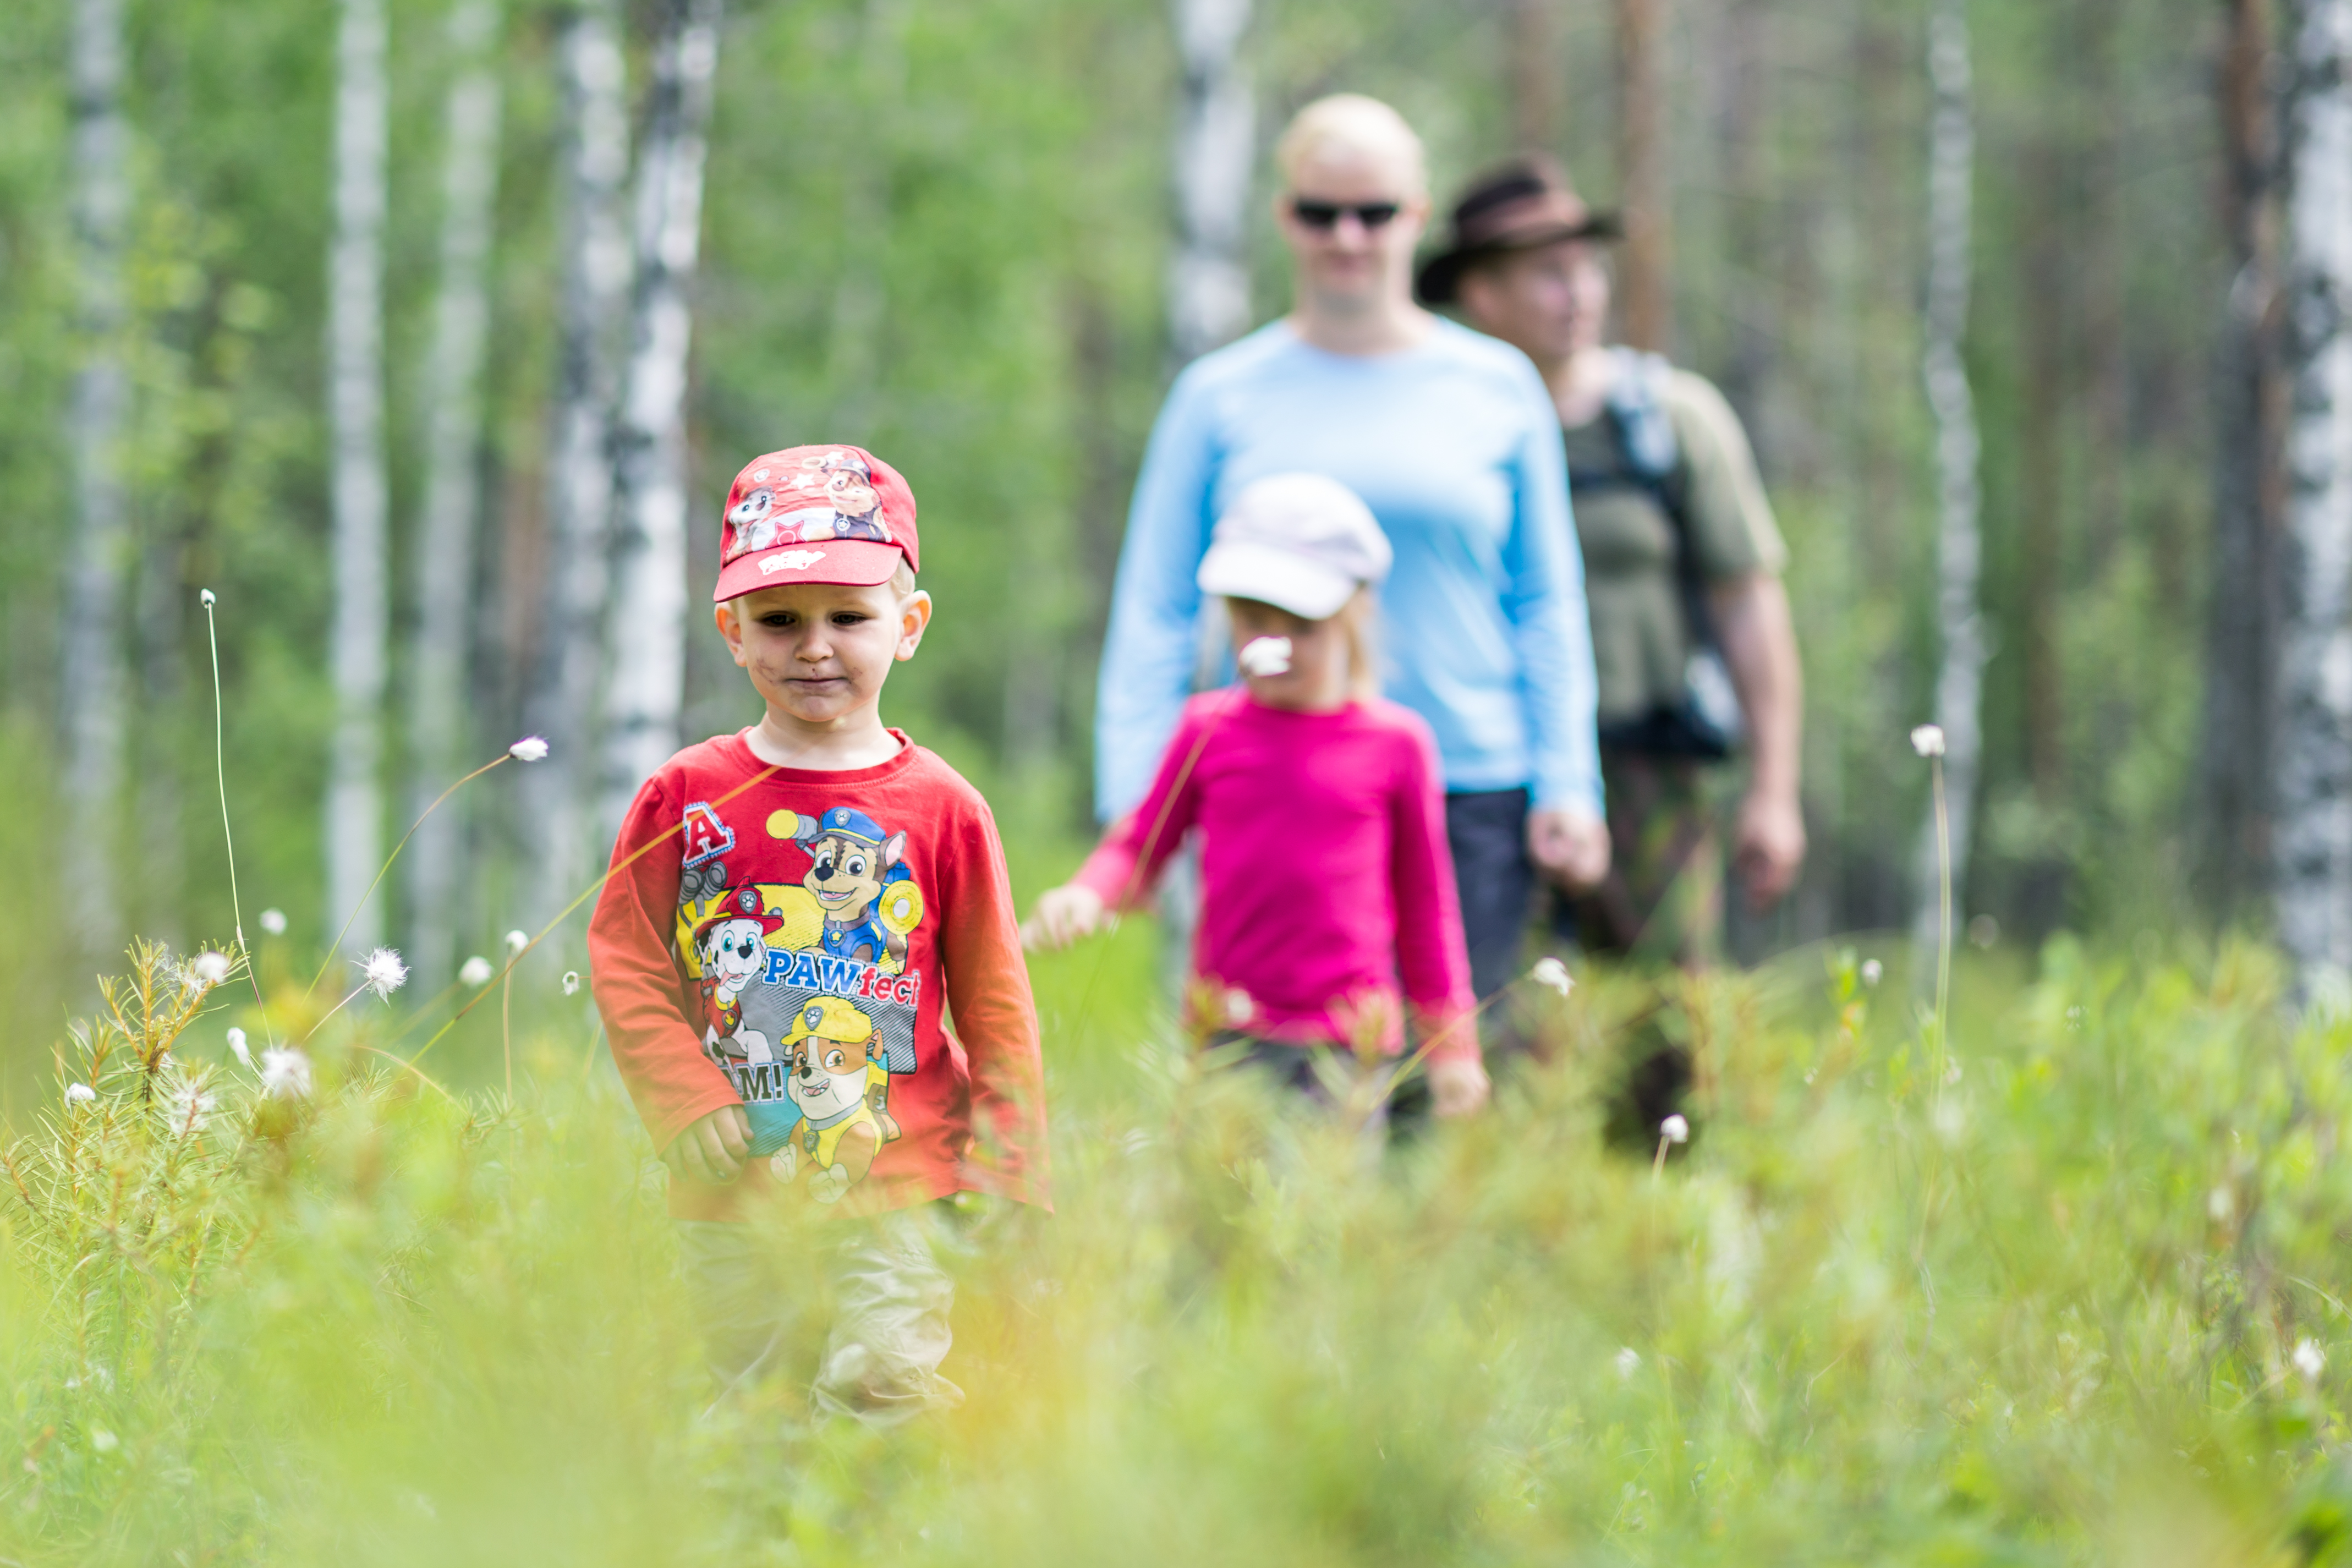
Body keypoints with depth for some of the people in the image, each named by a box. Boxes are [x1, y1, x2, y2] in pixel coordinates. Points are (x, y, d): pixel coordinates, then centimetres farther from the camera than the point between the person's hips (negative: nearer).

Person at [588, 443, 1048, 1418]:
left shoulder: (942, 810, -2)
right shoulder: (685, 797, 1)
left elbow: (995, 1006, 4)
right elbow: (628, 967, 5)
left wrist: (1012, 1178, 2)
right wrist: (684, 1101, -7)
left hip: (897, 1190, -2)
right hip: (730, 1196, 2)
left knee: (888, 1386, -11)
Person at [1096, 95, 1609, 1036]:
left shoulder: (1499, 389, 9)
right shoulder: (1221, 395, 7)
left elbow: (1548, 606, 13)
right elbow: (1154, 610, 8)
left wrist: (1567, 785, 4)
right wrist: (1134, 800, 0)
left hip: (1470, 801, 1)